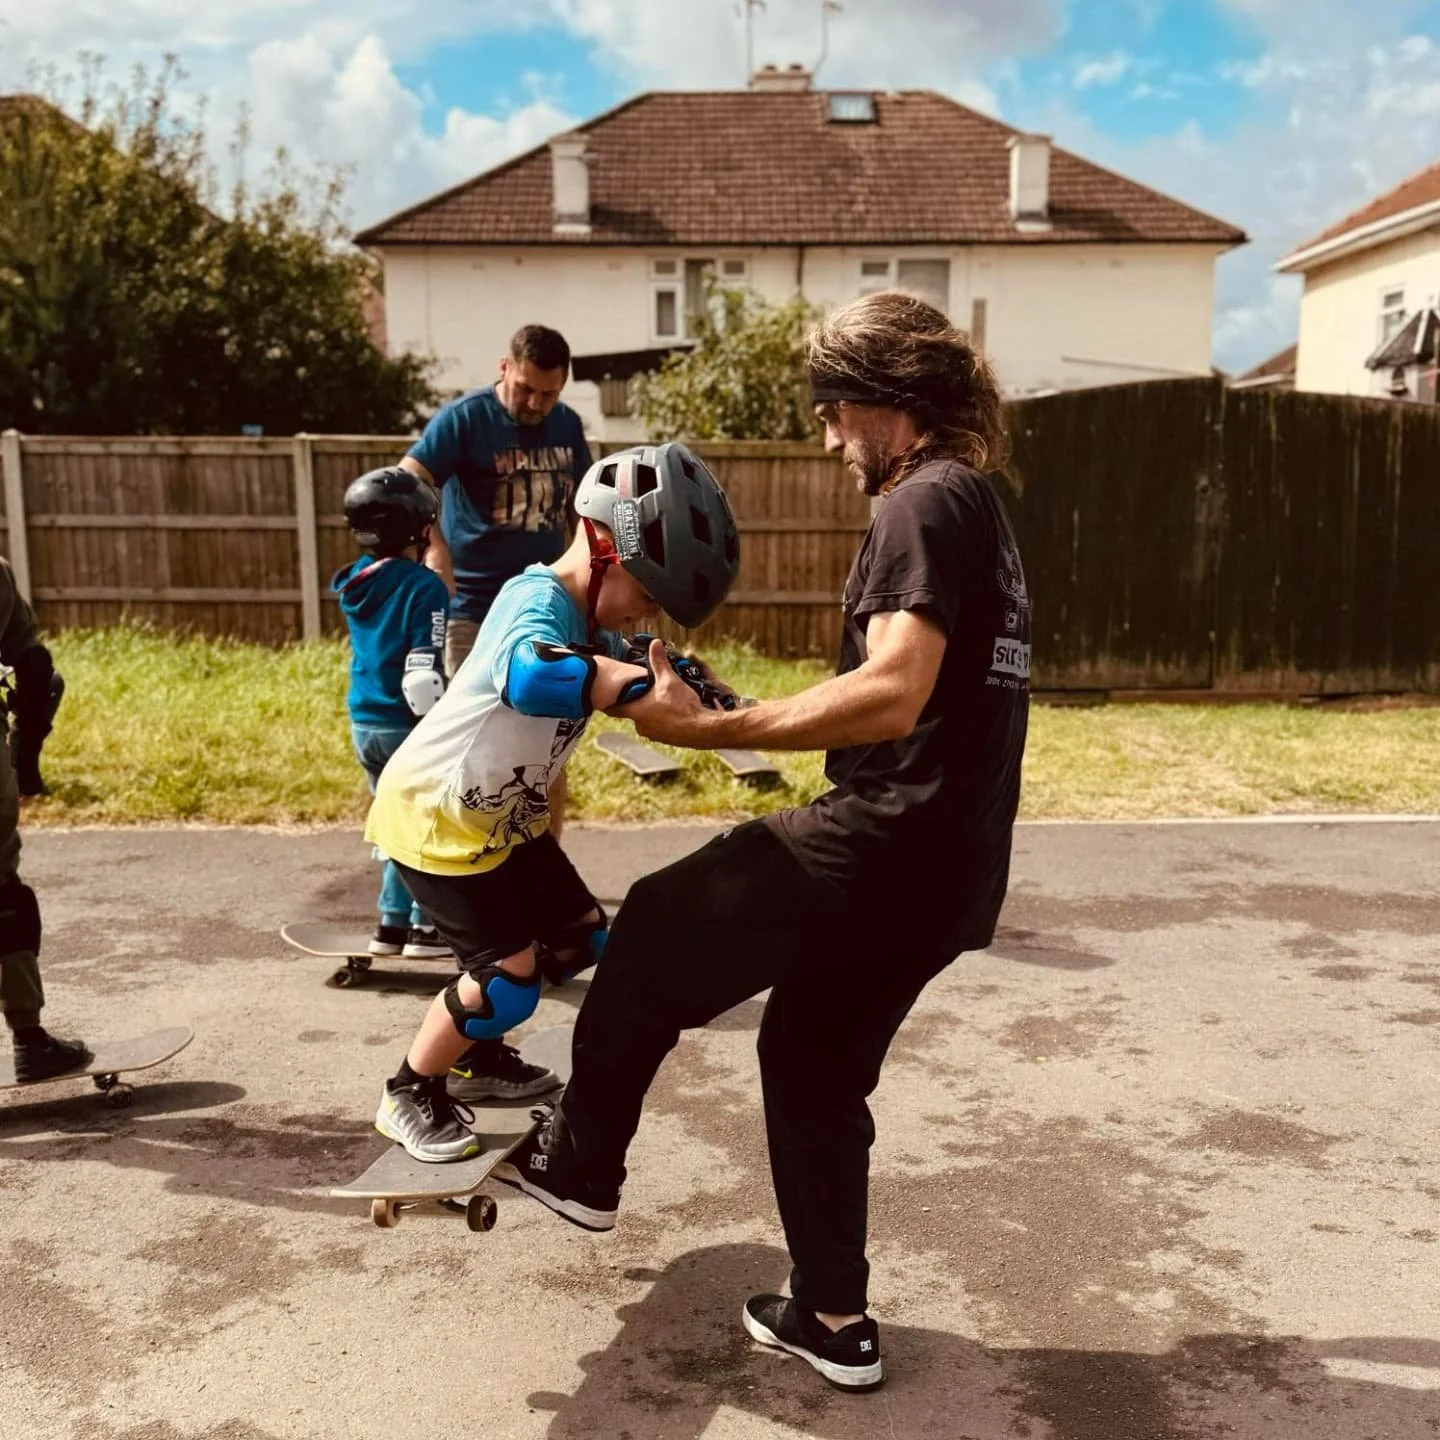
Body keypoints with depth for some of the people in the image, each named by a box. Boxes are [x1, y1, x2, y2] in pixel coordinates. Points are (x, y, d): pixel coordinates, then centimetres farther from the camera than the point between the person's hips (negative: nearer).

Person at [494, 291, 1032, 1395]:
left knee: (660, 933, 3)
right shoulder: (974, 506, 20)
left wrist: (711, 729, -26)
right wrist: (755, 720, 22)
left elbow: (892, 695, -27)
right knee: (815, 1061, 19)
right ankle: (835, 1318, 28)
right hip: (948, 865, 10)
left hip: (892, 845, -10)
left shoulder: (925, 503, -13)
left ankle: (582, 1166, 20)